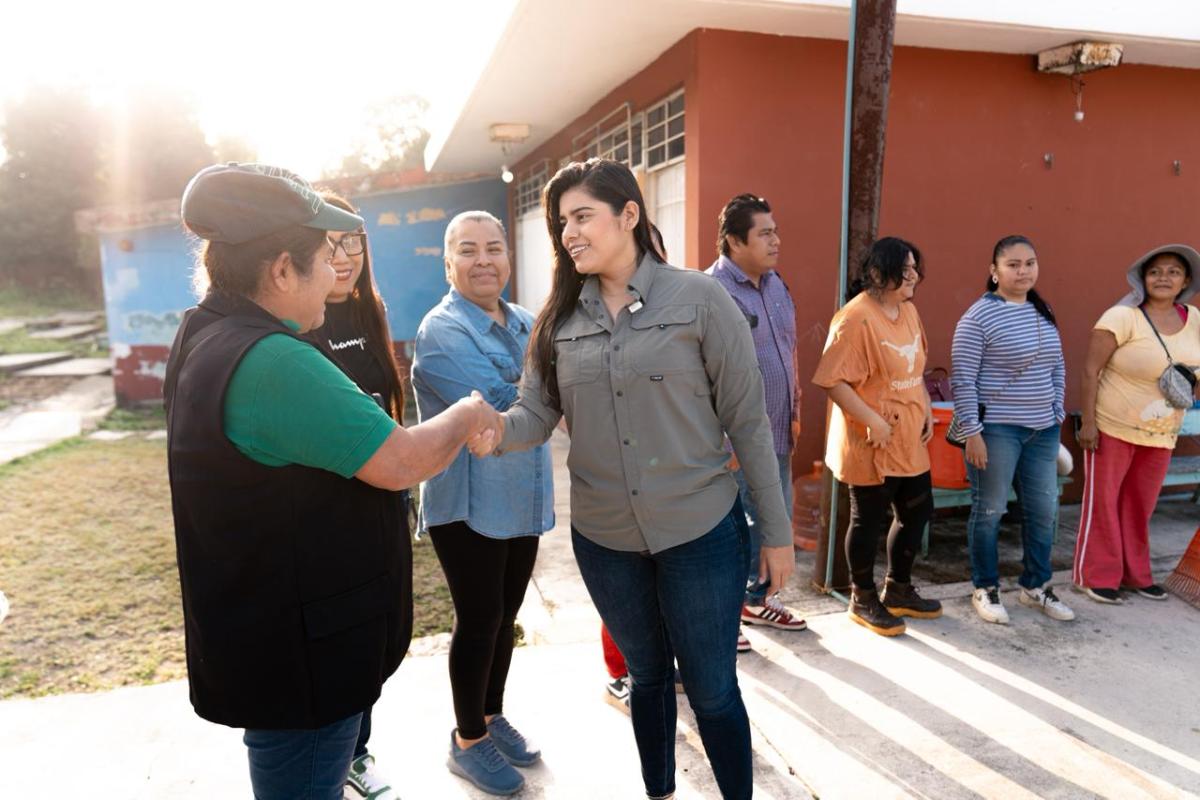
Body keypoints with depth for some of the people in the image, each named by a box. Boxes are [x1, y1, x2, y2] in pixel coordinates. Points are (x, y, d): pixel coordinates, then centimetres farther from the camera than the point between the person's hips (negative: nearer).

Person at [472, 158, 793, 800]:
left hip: (701, 532, -3)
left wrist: (777, 530, -6)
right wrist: (496, 428, -27)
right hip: (602, 538, 4)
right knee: (646, 674, 23)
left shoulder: (699, 299, -10)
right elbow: (536, 413, -3)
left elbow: (747, 420, -8)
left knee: (711, 689, 10)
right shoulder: (559, 318, 1)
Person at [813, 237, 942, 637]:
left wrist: (926, 410, 12)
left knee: (917, 511, 17)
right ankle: (863, 599, 25)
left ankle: (898, 590, 37)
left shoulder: (909, 310, 9)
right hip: (871, 444, -9)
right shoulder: (856, 318, -19)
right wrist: (872, 420, -24)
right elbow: (833, 380, -23)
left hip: (910, 439, 9)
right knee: (868, 519, 6)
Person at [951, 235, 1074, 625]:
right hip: (995, 429, -7)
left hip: (1042, 429, 7)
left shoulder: (1043, 312, 9)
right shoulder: (978, 317, -12)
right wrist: (973, 432, -17)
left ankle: (1035, 586, 31)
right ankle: (985, 589, 21)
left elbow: (1057, 369, 18)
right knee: (989, 511, 4)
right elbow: (963, 380, -14)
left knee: (1044, 510, 13)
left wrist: (1057, 414, 13)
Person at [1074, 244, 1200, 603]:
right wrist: (1088, 421, -19)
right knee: (1103, 500, 4)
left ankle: (1135, 574, 28)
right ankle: (1097, 577, 15)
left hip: (1161, 434, 6)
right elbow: (1091, 370, -16)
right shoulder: (1122, 317, -16)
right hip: (1113, 427, -5)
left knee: (1141, 505, 14)